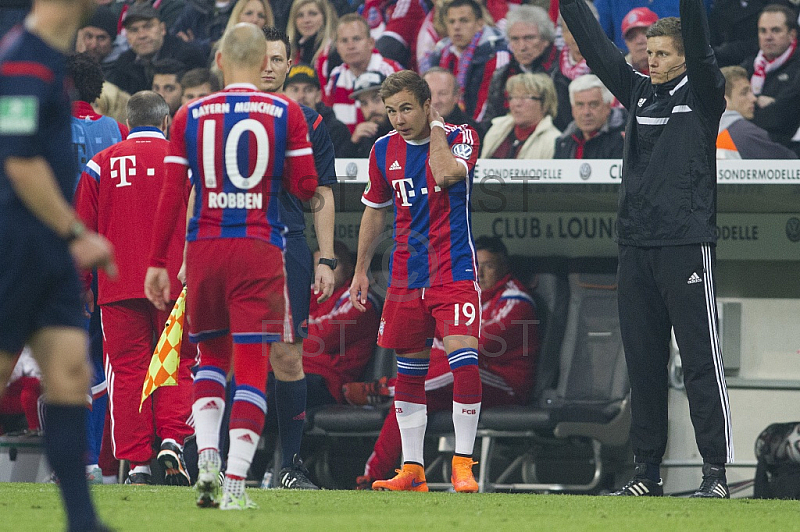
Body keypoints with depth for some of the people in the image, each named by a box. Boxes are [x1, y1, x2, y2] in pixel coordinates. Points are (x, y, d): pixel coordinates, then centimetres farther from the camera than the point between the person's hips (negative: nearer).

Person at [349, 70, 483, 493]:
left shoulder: (461, 137, -5)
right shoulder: (385, 150, 7)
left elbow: (445, 174, -27)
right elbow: (375, 212, 19)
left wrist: (436, 128, -13)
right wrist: (361, 270, 19)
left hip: (454, 271, -5)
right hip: (406, 278, 5)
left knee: (463, 359, -17)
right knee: (409, 370, 7)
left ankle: (463, 465, -10)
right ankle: (412, 470, 13)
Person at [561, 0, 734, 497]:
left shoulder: (701, 94, 0)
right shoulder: (638, 91, 14)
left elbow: (699, 45, -15)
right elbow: (596, 46, 13)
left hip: (687, 242, -6)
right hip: (636, 245, 6)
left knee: (701, 359, -6)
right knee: (643, 361, 8)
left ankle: (717, 470, -6)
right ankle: (648, 469, 13)